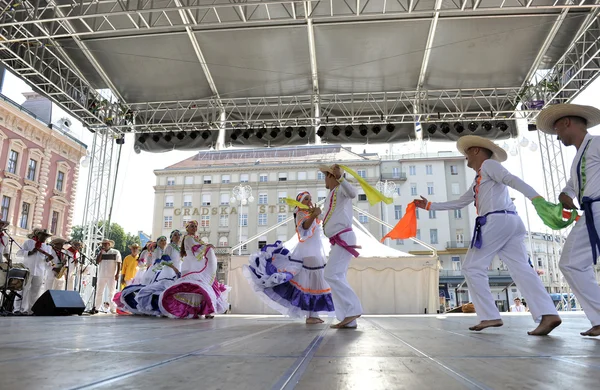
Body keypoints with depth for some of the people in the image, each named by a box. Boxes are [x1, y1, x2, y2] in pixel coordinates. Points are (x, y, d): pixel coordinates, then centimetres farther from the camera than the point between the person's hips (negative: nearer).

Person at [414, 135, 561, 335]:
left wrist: (537, 198, -23)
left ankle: (489, 316, -5)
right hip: (509, 222, 9)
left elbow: (513, 180, -10)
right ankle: (548, 314, -13)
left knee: (472, 267, -3)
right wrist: (429, 205, 37)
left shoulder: (488, 164, 6)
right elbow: (459, 203, 36)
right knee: (521, 269, -2)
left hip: (497, 220, -9)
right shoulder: (478, 182, 32)